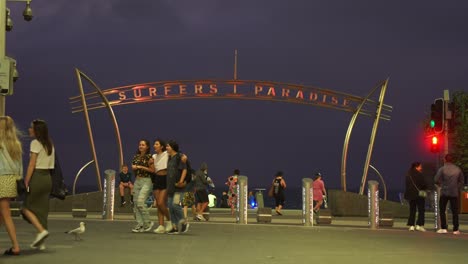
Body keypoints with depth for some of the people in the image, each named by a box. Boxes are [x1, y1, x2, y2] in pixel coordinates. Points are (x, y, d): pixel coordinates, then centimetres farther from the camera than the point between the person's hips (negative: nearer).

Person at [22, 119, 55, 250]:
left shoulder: (35, 143, -9)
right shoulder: (50, 144, 13)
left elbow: (32, 164, -13)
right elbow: (51, 165, 11)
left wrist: (26, 182, -11)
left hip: (37, 177, -7)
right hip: (47, 178, 7)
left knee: (27, 207, 4)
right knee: (41, 209, 9)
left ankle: (42, 230, -12)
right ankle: (40, 242, 9)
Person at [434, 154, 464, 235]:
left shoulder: (442, 169, -7)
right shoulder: (458, 169, 3)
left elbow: (436, 180, -11)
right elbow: (462, 181, 6)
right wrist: (457, 188, 12)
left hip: (444, 192, -2)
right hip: (454, 193, 2)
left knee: (442, 211, 7)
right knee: (455, 212, 6)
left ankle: (443, 228, 0)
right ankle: (456, 229, 4)